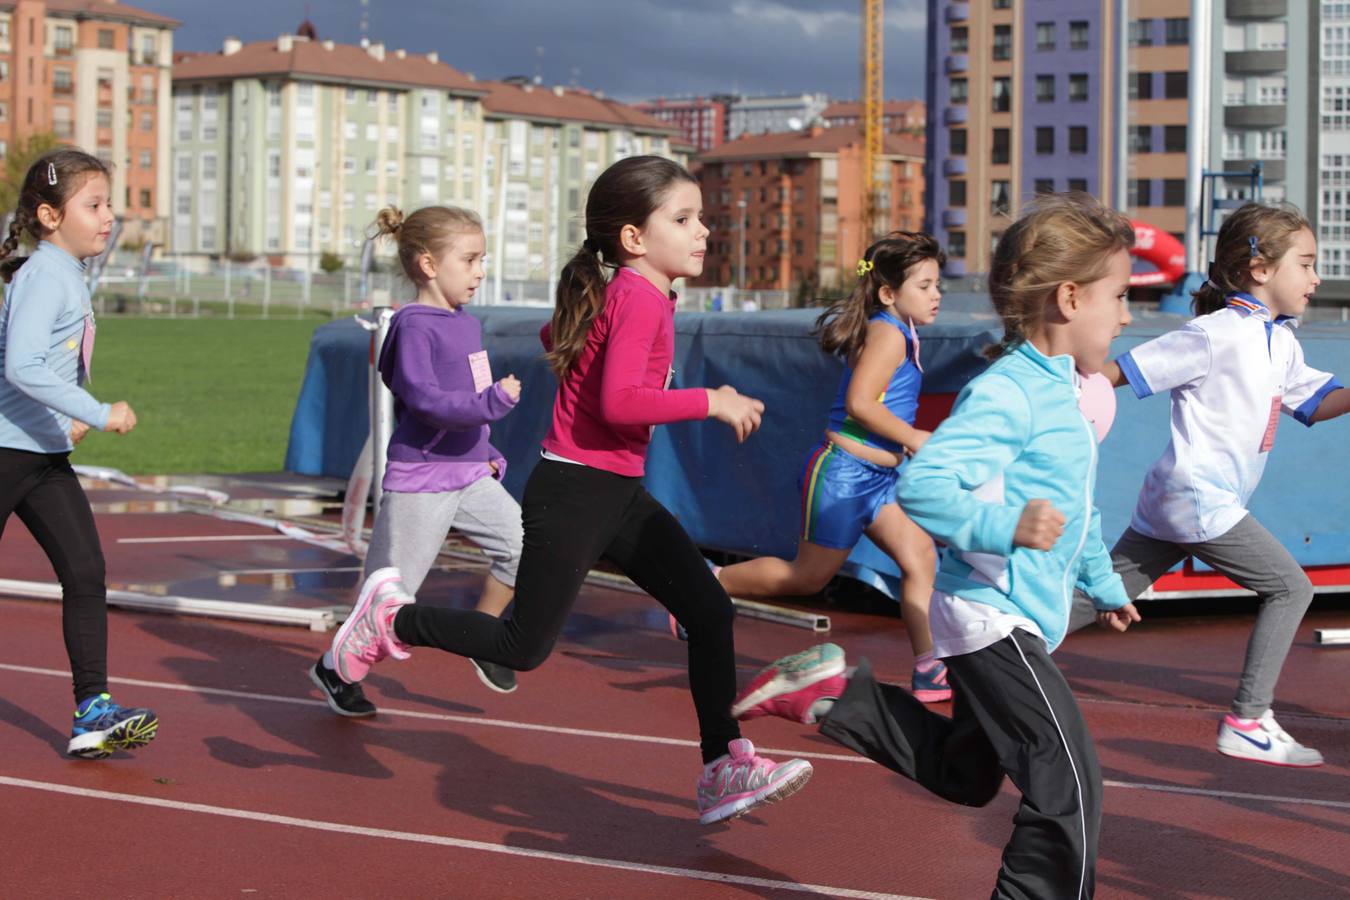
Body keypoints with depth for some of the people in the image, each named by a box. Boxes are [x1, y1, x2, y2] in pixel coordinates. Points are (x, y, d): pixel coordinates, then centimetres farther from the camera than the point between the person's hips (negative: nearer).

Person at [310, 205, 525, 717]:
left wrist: (489, 456, 16)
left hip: (470, 476, 8)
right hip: (420, 482, -8)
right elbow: (423, 399, -26)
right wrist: (491, 401, -32)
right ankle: (333, 667, 20)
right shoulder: (414, 326, -15)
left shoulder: (467, 324, 12)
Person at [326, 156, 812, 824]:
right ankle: (392, 618, 18)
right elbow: (620, 402, -29)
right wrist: (710, 402, -23)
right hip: (572, 493, -10)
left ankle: (723, 768, 3)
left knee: (710, 611, 0)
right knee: (525, 648, -2)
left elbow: (555, 336, 28)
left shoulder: (624, 293, 11)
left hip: (619, 495, 10)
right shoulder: (641, 298, -18)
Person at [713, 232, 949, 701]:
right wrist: (913, 438, -19)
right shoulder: (889, 333, -17)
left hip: (877, 476, 10)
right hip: (843, 471, -10)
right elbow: (859, 402, -27)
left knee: (919, 556, -3)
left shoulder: (901, 334, 13)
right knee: (809, 575, 1)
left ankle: (930, 671, -5)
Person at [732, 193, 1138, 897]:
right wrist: (1006, 525, -38)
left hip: (1009, 623, 11)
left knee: (963, 773, 24)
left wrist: (1102, 582, 36)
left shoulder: (1060, 391, 12)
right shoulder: (1006, 394, -20)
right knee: (1068, 788, -13)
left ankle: (832, 693, 27)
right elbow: (922, 485, -29)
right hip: (994, 620, -11)